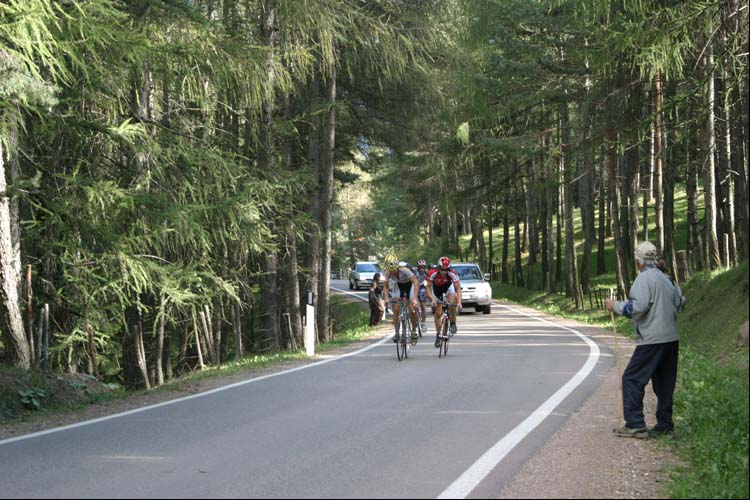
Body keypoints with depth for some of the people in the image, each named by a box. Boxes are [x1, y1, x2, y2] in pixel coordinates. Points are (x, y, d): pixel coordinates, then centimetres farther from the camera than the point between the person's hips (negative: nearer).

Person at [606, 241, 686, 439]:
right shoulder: (667, 279, 13)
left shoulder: (645, 278, -11)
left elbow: (638, 306, -20)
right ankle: (665, 424, 16)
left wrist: (616, 306, -7)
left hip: (652, 339, -8)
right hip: (671, 339, 8)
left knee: (632, 379, -5)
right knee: (664, 382, 13)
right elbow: (680, 303, 19)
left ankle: (635, 425, -9)